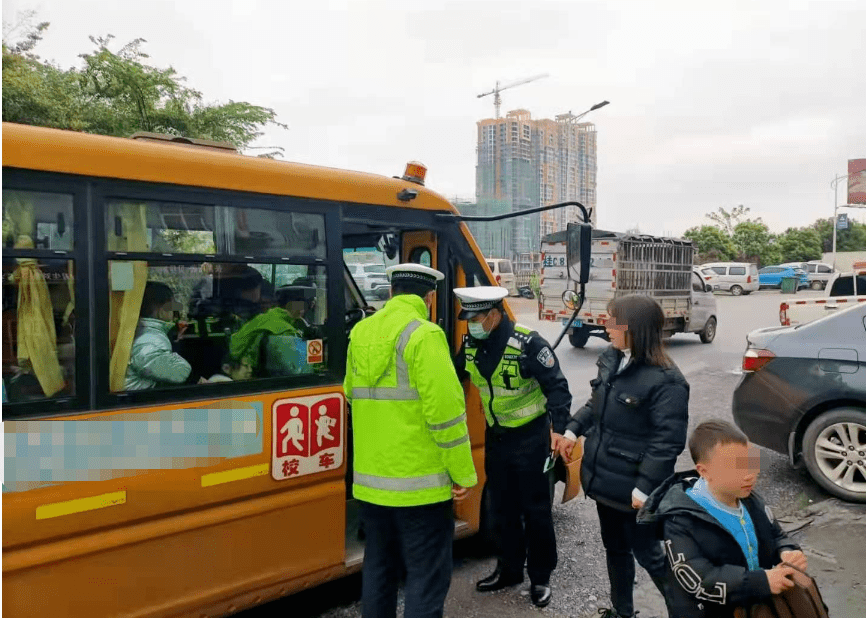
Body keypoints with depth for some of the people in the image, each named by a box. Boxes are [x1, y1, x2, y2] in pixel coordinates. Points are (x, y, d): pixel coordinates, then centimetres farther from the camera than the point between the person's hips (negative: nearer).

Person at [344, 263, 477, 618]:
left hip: (370, 480, 7)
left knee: (378, 569, 20)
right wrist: (464, 474, -9)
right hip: (418, 483, -7)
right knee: (427, 577, 4)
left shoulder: (360, 333, 6)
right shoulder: (423, 335, -15)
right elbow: (444, 412, -18)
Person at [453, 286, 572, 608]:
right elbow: (453, 377, 13)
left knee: (535, 509, 6)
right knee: (501, 508, 16)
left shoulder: (528, 343, -22)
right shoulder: (471, 345, -3)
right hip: (495, 437, 6)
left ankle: (540, 576, 22)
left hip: (530, 436, -6)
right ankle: (509, 569, 33)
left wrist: (558, 427, -27)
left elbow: (556, 386, -19)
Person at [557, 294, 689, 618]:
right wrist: (572, 430, 9)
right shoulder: (611, 359, 2)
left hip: (632, 488, -8)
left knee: (649, 554, 9)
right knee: (615, 548, 23)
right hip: (604, 479, 8)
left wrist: (645, 487, -23)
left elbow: (667, 442, -23)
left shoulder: (665, 380, -22)